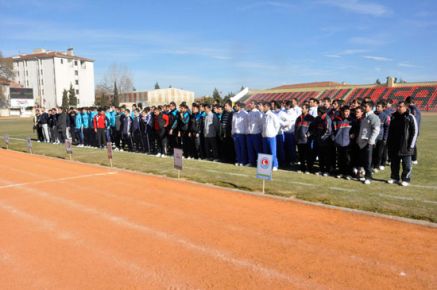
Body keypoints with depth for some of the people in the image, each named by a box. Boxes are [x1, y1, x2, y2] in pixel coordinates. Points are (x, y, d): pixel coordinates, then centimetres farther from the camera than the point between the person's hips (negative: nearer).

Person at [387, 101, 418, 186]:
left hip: (405, 146, -5)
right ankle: (394, 178, 24)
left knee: (406, 164, 4)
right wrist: (389, 142, 11)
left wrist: (411, 145, -11)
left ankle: (406, 179, 14)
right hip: (394, 146, 5)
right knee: (394, 163, 12)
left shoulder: (410, 117, -8)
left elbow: (415, 132, -7)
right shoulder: (394, 116, 8)